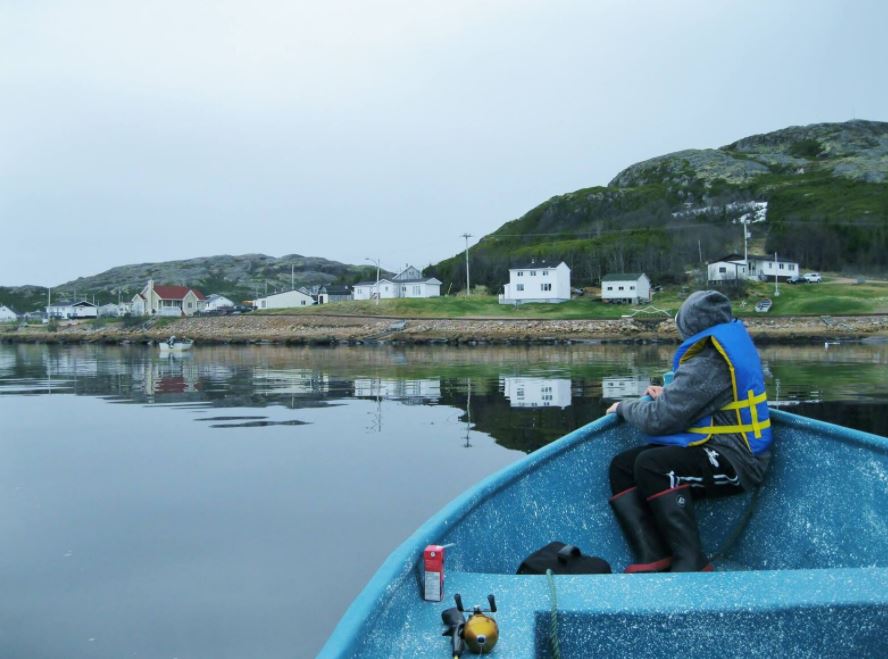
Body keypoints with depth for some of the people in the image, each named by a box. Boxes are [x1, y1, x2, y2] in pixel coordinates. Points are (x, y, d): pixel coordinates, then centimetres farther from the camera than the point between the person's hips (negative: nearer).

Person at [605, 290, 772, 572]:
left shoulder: (705, 365, -19)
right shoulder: (731, 348, 12)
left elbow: (658, 419, -20)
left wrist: (624, 407, -2)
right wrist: (669, 394, 17)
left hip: (733, 463, -10)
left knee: (651, 465, -30)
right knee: (622, 466, 0)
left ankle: (690, 563, -23)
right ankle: (651, 560, -10)